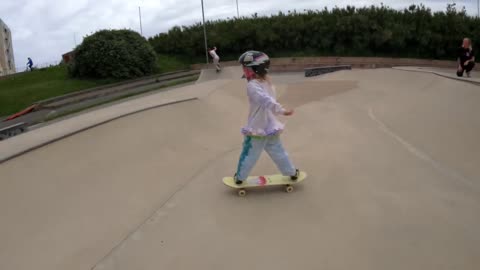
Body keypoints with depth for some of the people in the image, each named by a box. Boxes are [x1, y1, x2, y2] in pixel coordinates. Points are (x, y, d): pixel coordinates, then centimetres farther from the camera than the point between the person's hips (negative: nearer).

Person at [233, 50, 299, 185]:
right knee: (278, 151, 19)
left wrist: (282, 111, -40)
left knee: (248, 155, 9)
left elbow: (267, 101, -34)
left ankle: (239, 177, 23)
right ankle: (292, 172, 29)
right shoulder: (268, 82, 5)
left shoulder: (252, 85, -21)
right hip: (271, 127, 7)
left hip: (256, 128, -7)